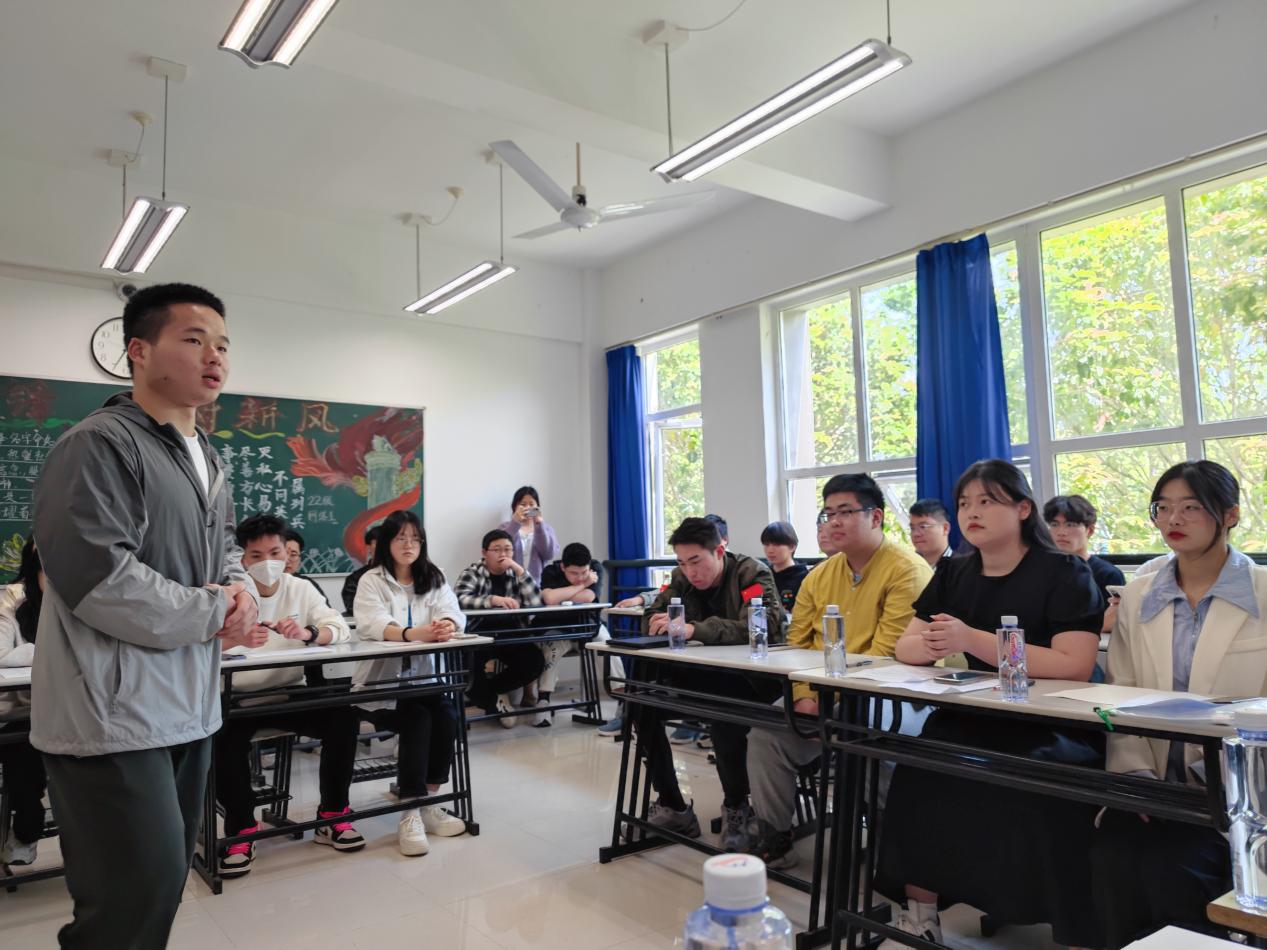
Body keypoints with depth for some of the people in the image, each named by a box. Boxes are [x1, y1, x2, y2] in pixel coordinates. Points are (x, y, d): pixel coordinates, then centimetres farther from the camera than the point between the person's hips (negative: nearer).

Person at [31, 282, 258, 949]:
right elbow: (97, 580, -25)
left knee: (165, 882, 20)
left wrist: (241, 591, 1)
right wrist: (214, 612, -15)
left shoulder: (204, 458, 14)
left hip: (189, 711, 9)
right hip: (114, 718, -9)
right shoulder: (99, 446, -16)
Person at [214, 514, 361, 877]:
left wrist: (307, 633, -31)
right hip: (238, 697, -3)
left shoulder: (300, 589, 3)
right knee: (224, 736, -32)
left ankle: (331, 818, -1)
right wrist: (238, 639, -45)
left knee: (344, 717, -18)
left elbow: (340, 629, -9)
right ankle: (241, 830, -10)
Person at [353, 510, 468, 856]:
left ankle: (428, 804, -8)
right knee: (418, 720, -28)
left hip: (422, 678, 4)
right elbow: (371, 624, -24)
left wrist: (446, 626, -38)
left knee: (447, 716, -23)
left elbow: (454, 614, -11)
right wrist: (412, 633, -44)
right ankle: (410, 815, -20)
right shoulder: (372, 580, -4)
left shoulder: (434, 579, 7)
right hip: (380, 683, -3)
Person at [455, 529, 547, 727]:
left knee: (535, 662, -20)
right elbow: (460, 600, -25)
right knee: (472, 663, -33)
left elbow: (535, 603, -8)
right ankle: (493, 700, 2)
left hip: (510, 638, 3)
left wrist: (519, 570, -15)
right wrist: (493, 600, -39)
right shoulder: (473, 573, -3)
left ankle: (493, 690, 7)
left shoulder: (515, 574, 8)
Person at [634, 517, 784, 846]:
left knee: (724, 718, -37)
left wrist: (694, 629, -40)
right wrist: (665, 624, -20)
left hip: (752, 678, -6)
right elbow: (650, 620, 6)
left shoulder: (753, 573, -12)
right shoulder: (682, 577, 5)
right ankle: (672, 807, -1)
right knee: (641, 701, -15)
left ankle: (736, 808, -7)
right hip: (703, 676, 6)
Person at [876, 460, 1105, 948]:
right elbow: (905, 647, 9)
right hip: (970, 721, 5)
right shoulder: (953, 574, 11)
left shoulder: (1064, 574, -6)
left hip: (1051, 728, -4)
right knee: (919, 771, -22)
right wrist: (929, 644, -18)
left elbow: (1075, 666, -18)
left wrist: (973, 640, -27)